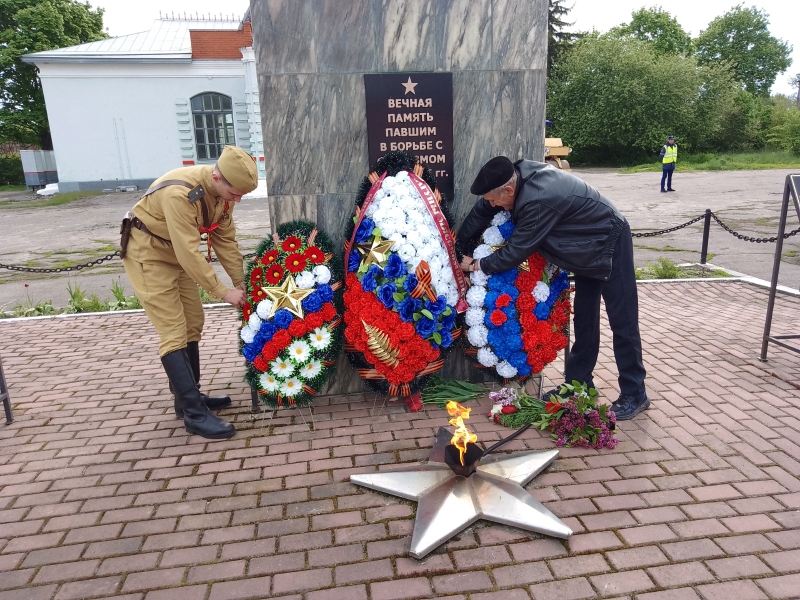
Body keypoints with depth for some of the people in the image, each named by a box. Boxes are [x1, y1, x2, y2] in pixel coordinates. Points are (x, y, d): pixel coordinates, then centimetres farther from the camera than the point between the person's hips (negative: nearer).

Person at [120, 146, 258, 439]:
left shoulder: (223, 192, -8)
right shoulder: (180, 193, -34)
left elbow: (225, 239, -1)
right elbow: (190, 252, -33)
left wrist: (241, 282, -4)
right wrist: (222, 292, -27)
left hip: (177, 252, 8)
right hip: (147, 253, -8)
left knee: (193, 325, 10)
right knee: (174, 333, -12)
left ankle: (189, 397, 23)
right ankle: (195, 413, -8)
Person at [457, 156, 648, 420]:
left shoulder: (539, 200, -37)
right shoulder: (518, 175, -11)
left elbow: (516, 251, -28)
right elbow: (481, 211, 0)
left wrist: (479, 266, -13)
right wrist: (464, 252, 1)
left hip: (610, 243, -9)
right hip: (587, 247, 9)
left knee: (622, 321, -3)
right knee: (584, 318, 12)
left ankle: (634, 395, 8)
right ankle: (578, 383, 21)